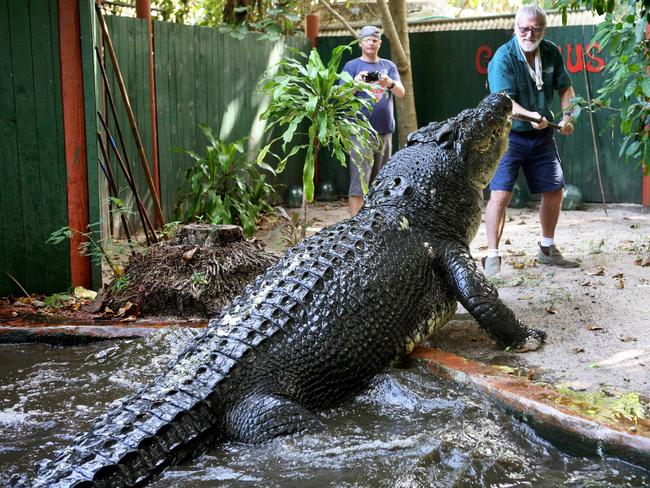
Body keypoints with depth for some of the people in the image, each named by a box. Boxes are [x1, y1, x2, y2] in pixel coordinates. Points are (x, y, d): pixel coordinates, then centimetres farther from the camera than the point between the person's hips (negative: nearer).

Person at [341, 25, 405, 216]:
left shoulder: (388, 65, 14)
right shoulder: (352, 66, 5)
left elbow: (401, 92, 3)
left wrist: (389, 83, -19)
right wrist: (355, 84, -22)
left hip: (385, 130, 4)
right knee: (359, 179, -12)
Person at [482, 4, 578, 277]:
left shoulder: (551, 53, 0)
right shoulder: (503, 57, -18)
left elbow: (565, 88, 12)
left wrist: (567, 115, -6)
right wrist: (531, 116, -43)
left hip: (542, 135, 6)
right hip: (509, 135, -6)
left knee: (554, 190, 12)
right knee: (500, 193, -18)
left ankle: (547, 250, 30)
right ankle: (492, 257, -12)